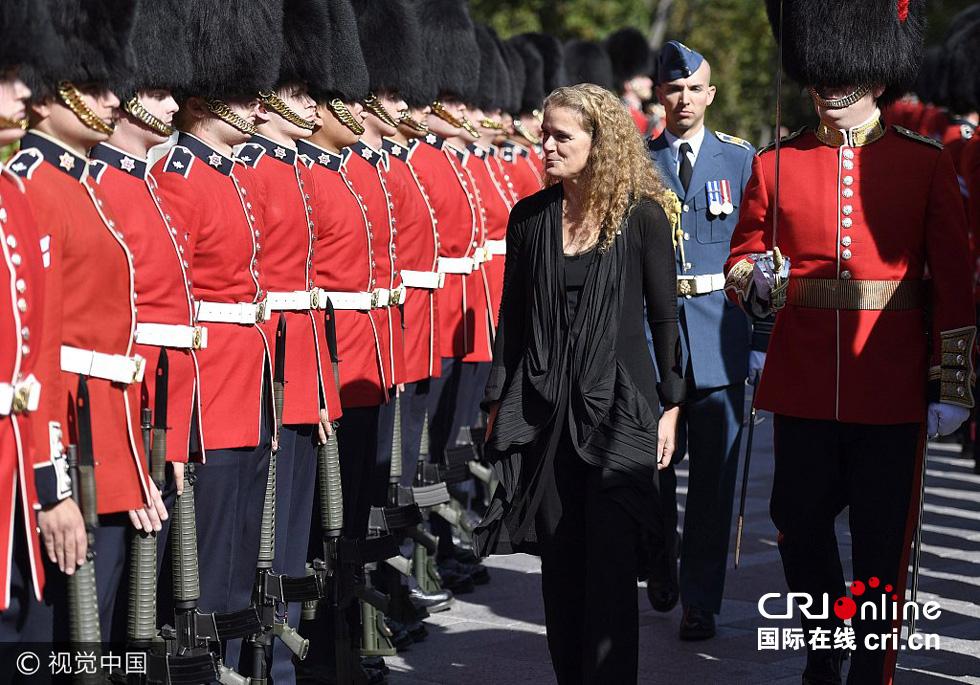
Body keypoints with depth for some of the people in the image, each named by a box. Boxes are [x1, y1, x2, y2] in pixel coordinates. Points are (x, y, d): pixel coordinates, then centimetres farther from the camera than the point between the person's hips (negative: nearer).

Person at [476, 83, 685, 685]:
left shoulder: (643, 216, -5)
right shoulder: (530, 217, 4)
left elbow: (665, 316, 0)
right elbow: (513, 314, 10)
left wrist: (670, 406, -2)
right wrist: (497, 403, 8)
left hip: (617, 408, -3)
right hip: (543, 409, 3)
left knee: (610, 562, -5)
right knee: (559, 560, 8)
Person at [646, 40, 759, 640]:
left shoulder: (741, 159, 6)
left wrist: (759, 339, 0)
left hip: (720, 335, 0)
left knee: (714, 473, 0)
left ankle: (701, 601, 8)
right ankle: (662, 560, 30)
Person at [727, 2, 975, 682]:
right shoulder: (775, 164, 4)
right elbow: (743, 255, 11)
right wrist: (754, 278, -14)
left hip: (892, 389, -2)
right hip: (802, 386, 2)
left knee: (882, 543, 3)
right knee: (800, 524, 11)